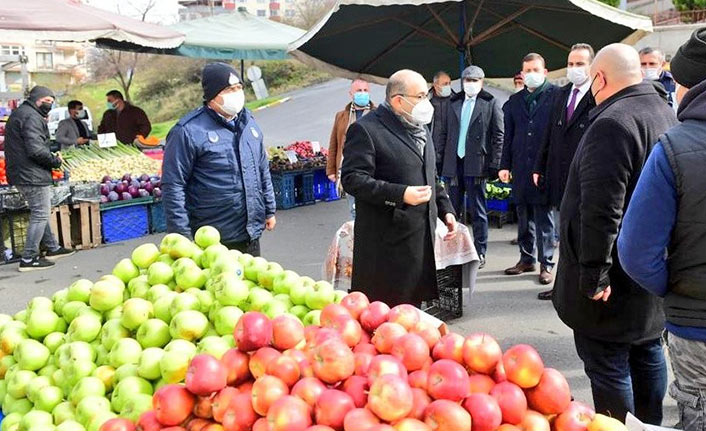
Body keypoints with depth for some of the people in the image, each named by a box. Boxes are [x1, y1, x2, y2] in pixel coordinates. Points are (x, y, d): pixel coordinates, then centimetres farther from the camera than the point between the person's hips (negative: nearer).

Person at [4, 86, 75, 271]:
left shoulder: (18, 114, 18)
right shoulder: (32, 117, -15)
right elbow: (36, 150, -24)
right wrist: (56, 160, -10)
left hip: (19, 174, 11)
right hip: (33, 176, -11)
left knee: (40, 214, 20)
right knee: (40, 216, -4)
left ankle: (52, 248, 32)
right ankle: (29, 259, 0)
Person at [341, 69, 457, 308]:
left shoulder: (421, 129, 17)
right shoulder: (366, 129, -12)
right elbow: (353, 179, -20)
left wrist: (445, 208, 15)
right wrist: (400, 194, -25)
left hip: (421, 236, 8)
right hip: (386, 241, -8)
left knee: (413, 304, 16)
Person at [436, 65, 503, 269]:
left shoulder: (490, 103, 1)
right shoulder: (453, 102, 13)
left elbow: (498, 136, -3)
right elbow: (444, 133, 13)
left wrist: (494, 165, -9)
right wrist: (440, 160, 6)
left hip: (476, 164, -4)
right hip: (453, 164, 4)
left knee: (478, 212, 3)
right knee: (453, 210, 11)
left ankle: (480, 253, 12)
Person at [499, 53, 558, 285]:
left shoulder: (555, 95, -3)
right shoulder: (514, 101, 13)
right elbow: (508, 136, 13)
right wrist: (505, 165, 7)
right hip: (520, 168, 5)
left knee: (543, 216, 1)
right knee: (524, 216, 13)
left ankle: (546, 264, 10)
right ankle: (527, 259, 25)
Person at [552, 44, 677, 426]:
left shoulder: (612, 125, -22)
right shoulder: (667, 115, 10)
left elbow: (601, 211, -28)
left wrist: (594, 275, -23)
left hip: (615, 282, -10)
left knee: (608, 366, 1)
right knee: (647, 354, 22)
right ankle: (649, 424, 37)